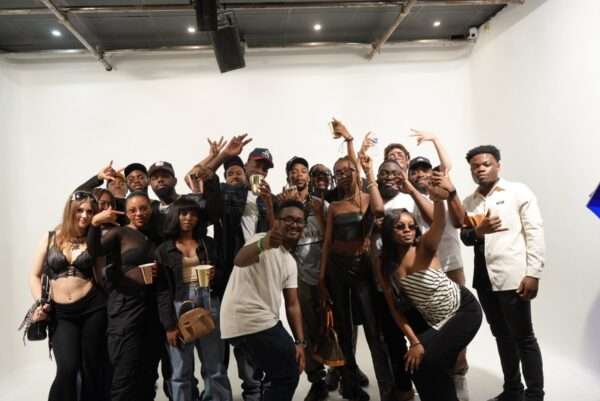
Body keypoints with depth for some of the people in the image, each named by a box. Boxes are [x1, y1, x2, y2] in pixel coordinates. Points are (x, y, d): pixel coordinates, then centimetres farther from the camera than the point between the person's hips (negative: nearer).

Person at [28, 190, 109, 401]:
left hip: (92, 307, 0)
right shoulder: (51, 237, 5)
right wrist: (40, 303, -4)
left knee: (92, 367, 7)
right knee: (68, 368, -10)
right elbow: (34, 275, 8)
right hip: (60, 312, 0)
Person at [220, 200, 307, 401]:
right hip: (249, 320, -9)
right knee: (288, 374, -3)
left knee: (282, 373, 21)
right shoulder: (263, 241, -11)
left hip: (263, 320, 9)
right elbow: (240, 260, -34)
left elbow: (292, 304, 13)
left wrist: (300, 343, 2)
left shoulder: (291, 262, 15)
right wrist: (262, 245, -55)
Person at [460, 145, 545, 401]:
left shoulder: (518, 191, -2)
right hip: (484, 278, 5)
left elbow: (535, 233, -7)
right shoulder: (468, 202, 12)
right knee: (502, 336, 16)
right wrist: (477, 231, -12)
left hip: (513, 276, -5)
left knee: (523, 337, 4)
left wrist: (533, 274, -14)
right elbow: (464, 238, 11)